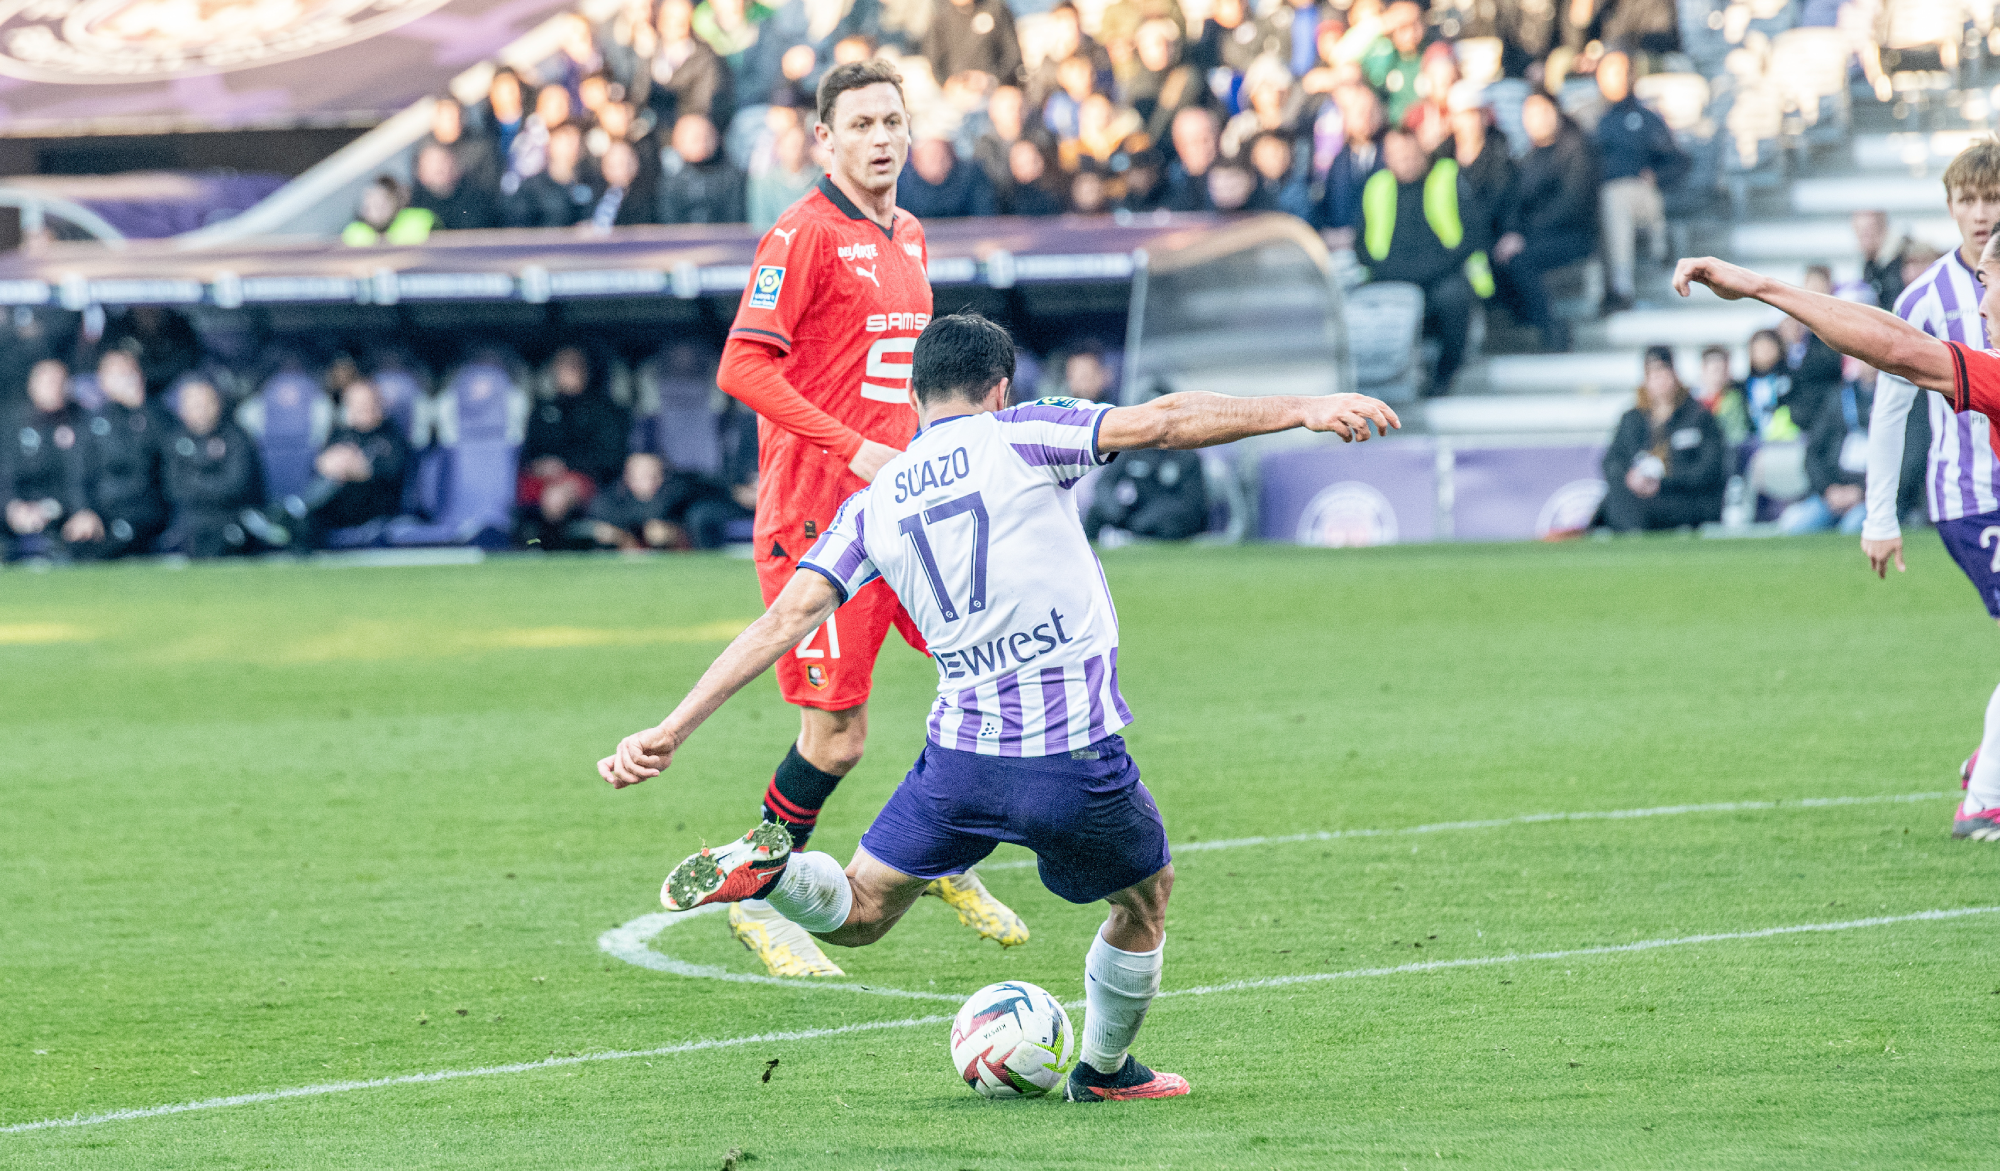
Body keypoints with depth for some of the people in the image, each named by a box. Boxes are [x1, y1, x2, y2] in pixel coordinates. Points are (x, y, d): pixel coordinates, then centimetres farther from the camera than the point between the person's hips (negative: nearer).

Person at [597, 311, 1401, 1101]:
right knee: (1146, 897, 25)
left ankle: (764, 867, -11)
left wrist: (670, 731, 3)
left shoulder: (872, 504, 10)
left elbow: (784, 620, 3)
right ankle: (1104, 1070, 39)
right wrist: (1299, 410, -9)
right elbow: (1160, 424, -10)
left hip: (961, 755, 3)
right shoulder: (1018, 437, -1)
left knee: (856, 913, 19)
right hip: (1077, 757, -3)